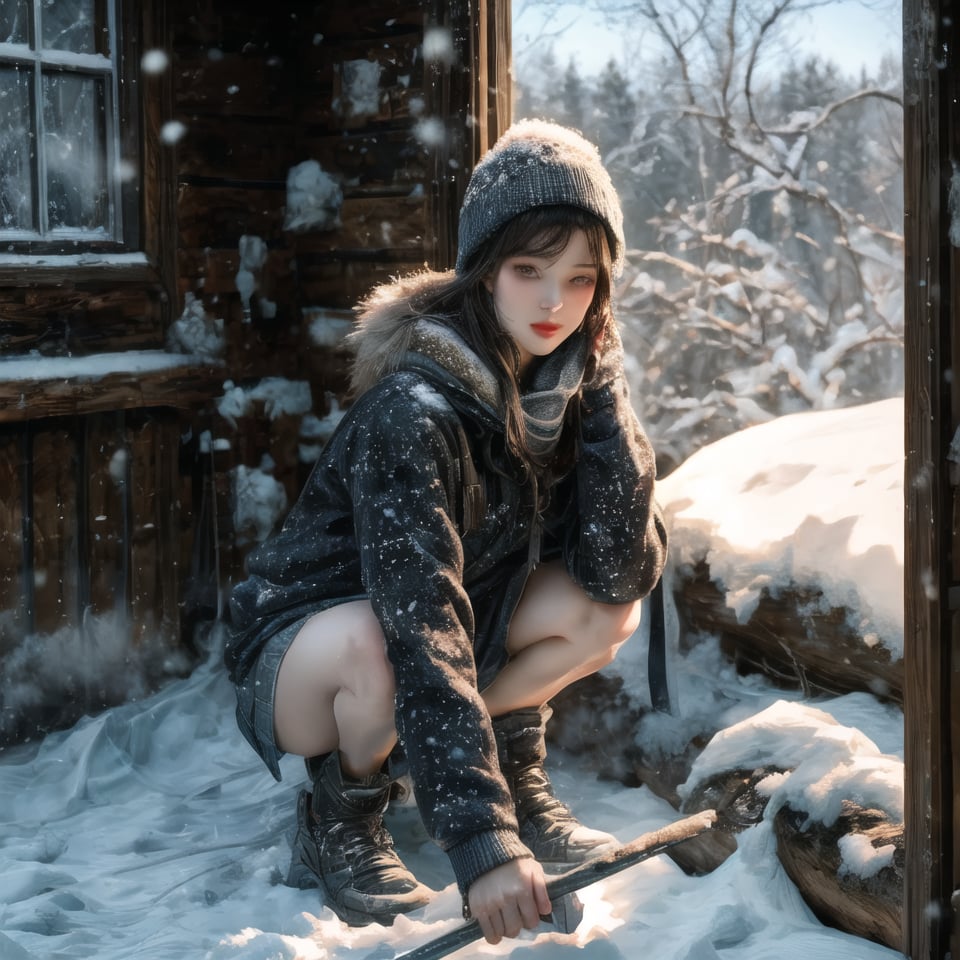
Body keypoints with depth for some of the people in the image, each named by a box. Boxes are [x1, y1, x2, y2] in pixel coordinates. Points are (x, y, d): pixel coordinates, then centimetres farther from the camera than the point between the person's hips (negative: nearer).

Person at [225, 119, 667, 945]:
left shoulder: (570, 380, -10)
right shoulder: (413, 412, -31)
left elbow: (622, 568, -17)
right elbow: (420, 635, -39)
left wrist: (605, 400, -25)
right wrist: (484, 843, -46)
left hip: (459, 634, 6)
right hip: (301, 651, -5)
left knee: (610, 610, -16)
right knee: (371, 645, -38)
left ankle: (513, 769, 8)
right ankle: (339, 822, -7)